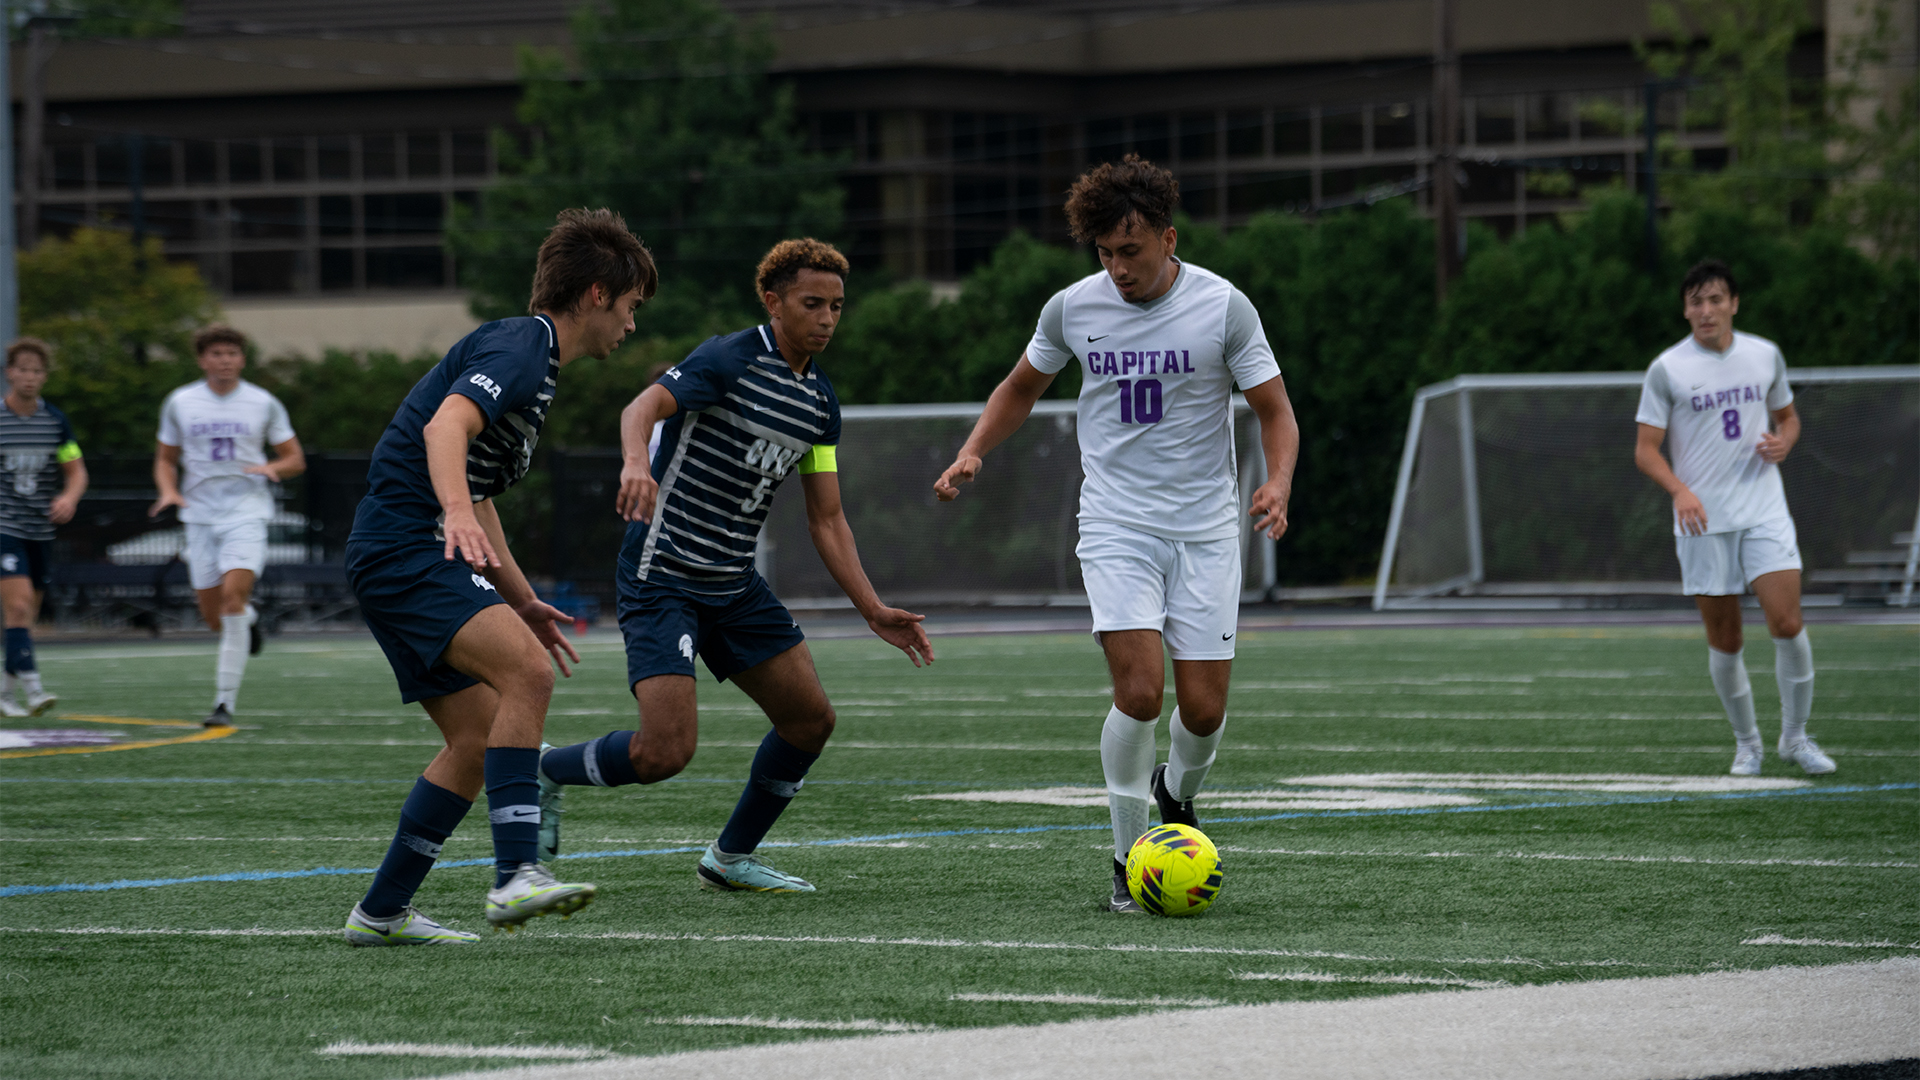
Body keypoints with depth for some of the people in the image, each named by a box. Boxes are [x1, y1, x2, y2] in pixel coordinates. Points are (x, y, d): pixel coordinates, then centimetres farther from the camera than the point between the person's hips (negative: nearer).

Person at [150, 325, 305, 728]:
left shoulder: (264, 404, 2)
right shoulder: (180, 404, 5)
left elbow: (296, 460, 9)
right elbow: (165, 458, 15)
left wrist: (271, 468, -13)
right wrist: (169, 490, -6)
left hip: (247, 512, -2)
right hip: (200, 516, 2)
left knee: (233, 595, -21)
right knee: (215, 618, 1)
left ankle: (225, 701, -17)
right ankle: (249, 618, 41)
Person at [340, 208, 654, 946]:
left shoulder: (530, 358, 23)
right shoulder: (519, 348, -10)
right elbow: (445, 426, -29)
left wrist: (522, 601, 37)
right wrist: (457, 512, -46)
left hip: (411, 557, 11)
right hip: (404, 546, -11)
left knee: (478, 739, 9)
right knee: (526, 671, -27)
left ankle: (381, 912, 15)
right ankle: (516, 876, -35)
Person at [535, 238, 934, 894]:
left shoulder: (820, 403, 10)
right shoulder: (730, 361, -13)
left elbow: (827, 519, 14)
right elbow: (643, 408, -29)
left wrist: (873, 611, 7)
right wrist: (637, 464, -51)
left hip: (735, 584, 8)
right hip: (662, 574, -8)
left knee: (810, 720, 7)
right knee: (666, 752, -19)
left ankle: (731, 858, 24)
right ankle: (546, 771, 9)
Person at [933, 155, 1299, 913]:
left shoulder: (1223, 307, -7)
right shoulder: (1072, 308, -1)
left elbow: (1275, 411, -1)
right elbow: (1021, 388, 17)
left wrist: (1278, 483, -21)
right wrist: (972, 453, 1)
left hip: (1205, 529, 0)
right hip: (1116, 528, 0)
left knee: (1203, 707, -3)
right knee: (1139, 688, -17)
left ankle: (1177, 791, 33)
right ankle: (1127, 863, -4)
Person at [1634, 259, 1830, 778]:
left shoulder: (1766, 356, 6)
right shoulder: (1666, 370, -3)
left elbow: (1787, 416, 21)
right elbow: (1646, 448, -3)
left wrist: (1783, 442, -3)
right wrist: (1680, 491, -20)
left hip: (1764, 511, 1)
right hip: (1703, 521, -1)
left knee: (1787, 623, -12)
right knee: (1724, 641, 2)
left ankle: (1795, 736, 5)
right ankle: (1746, 742, 20)